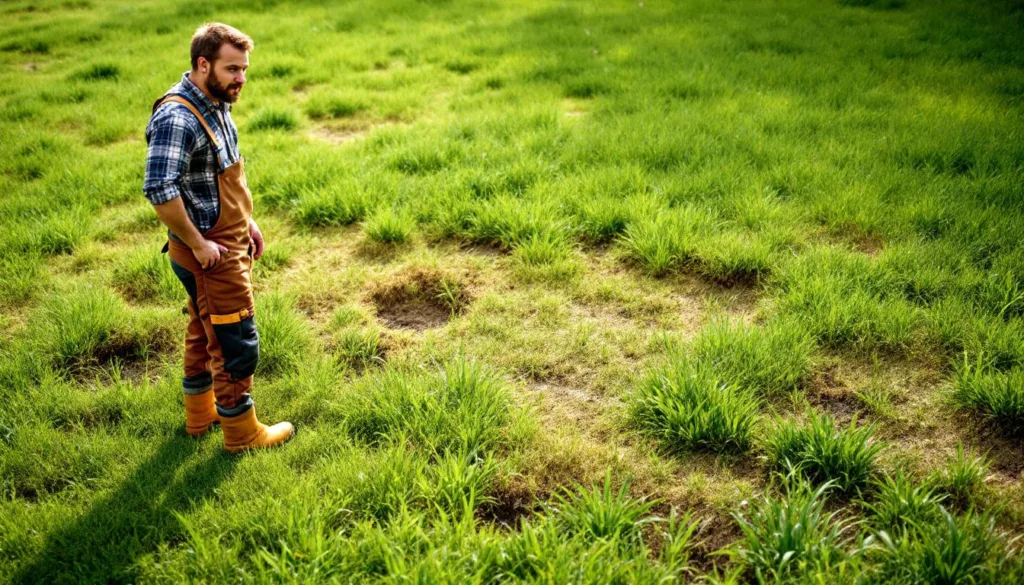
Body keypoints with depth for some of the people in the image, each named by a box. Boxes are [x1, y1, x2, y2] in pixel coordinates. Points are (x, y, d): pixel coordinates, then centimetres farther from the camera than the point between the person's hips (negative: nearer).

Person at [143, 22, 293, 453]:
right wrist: (198, 244, -25)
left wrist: (246, 221, 14)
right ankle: (242, 434, 19)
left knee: (204, 333, 23)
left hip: (228, 243, 10)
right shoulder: (176, 119, -25)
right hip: (210, 253, -10)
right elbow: (159, 189, -34)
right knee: (237, 345, 3)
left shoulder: (215, 105, 6)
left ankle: (200, 415, 41)